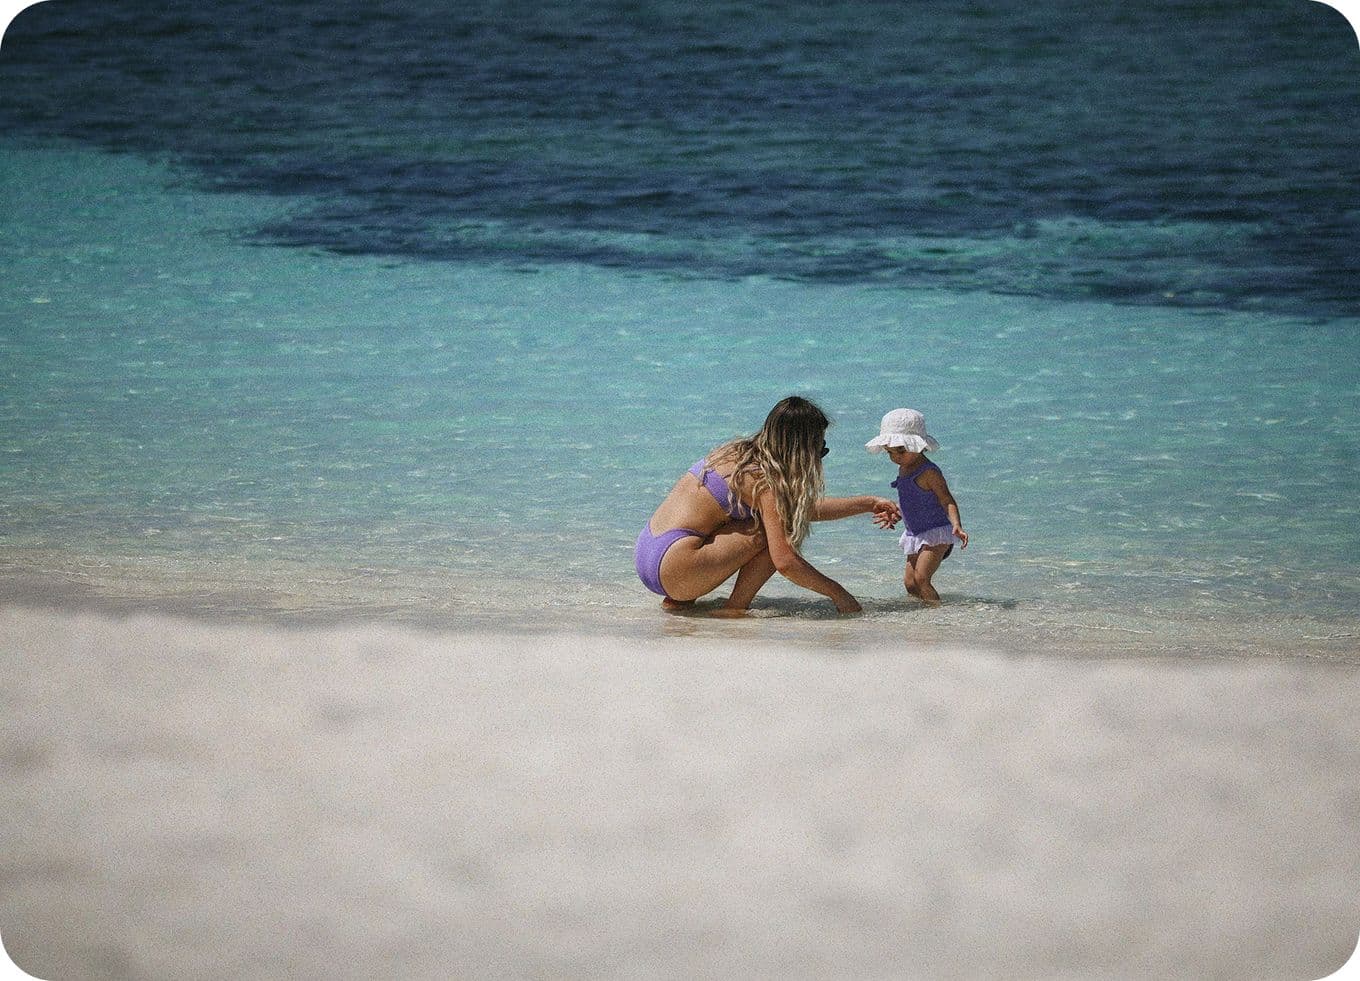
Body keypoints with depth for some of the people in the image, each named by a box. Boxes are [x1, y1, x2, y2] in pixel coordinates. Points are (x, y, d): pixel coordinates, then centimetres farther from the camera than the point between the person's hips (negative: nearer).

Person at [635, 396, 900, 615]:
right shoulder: (765, 480, -13)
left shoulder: (737, 453, 15)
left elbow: (807, 509, 27)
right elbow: (784, 562, -19)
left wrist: (870, 504, 29)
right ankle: (734, 610, -2)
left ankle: (679, 601, 18)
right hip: (672, 565, -9)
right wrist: (837, 593, -7)